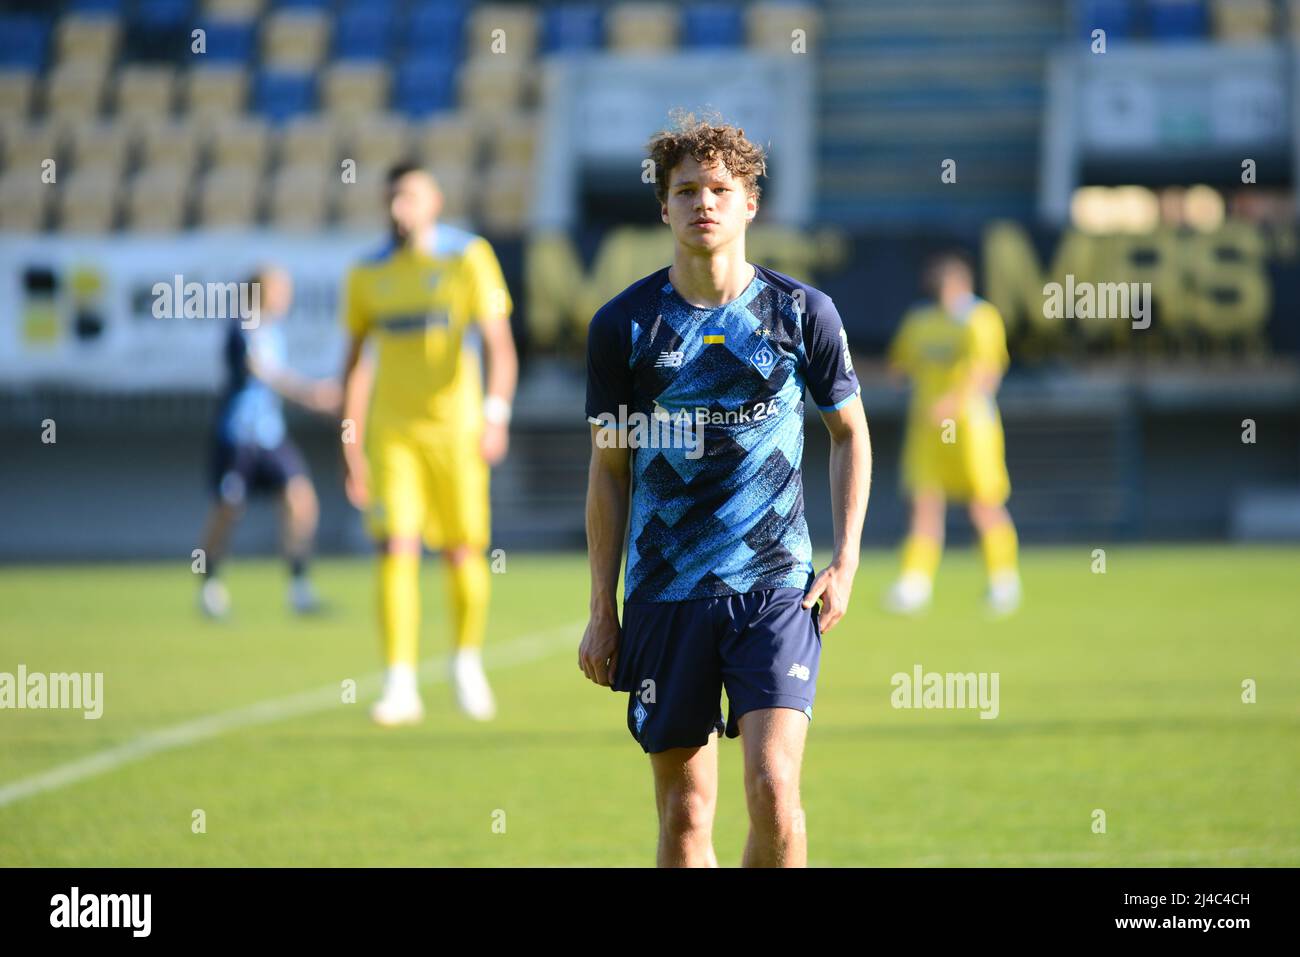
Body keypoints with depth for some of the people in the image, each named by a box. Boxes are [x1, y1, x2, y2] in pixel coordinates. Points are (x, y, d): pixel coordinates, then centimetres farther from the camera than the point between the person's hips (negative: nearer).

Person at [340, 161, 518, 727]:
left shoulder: (468, 258, -2)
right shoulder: (368, 275, 8)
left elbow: (500, 344, -8)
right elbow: (356, 362, 15)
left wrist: (496, 414, -23)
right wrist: (351, 448, 12)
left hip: (454, 427, -1)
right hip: (391, 431, 2)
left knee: (463, 552, 3)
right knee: (396, 549, -11)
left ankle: (468, 664, 27)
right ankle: (401, 685, -11)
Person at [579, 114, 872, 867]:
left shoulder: (802, 313, 1)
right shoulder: (624, 325, 2)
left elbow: (851, 431, 14)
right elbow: (609, 472, 9)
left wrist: (846, 561, 4)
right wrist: (603, 612, 6)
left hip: (776, 588, -1)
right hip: (664, 595, 1)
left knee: (774, 790, -15)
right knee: (685, 813, 3)